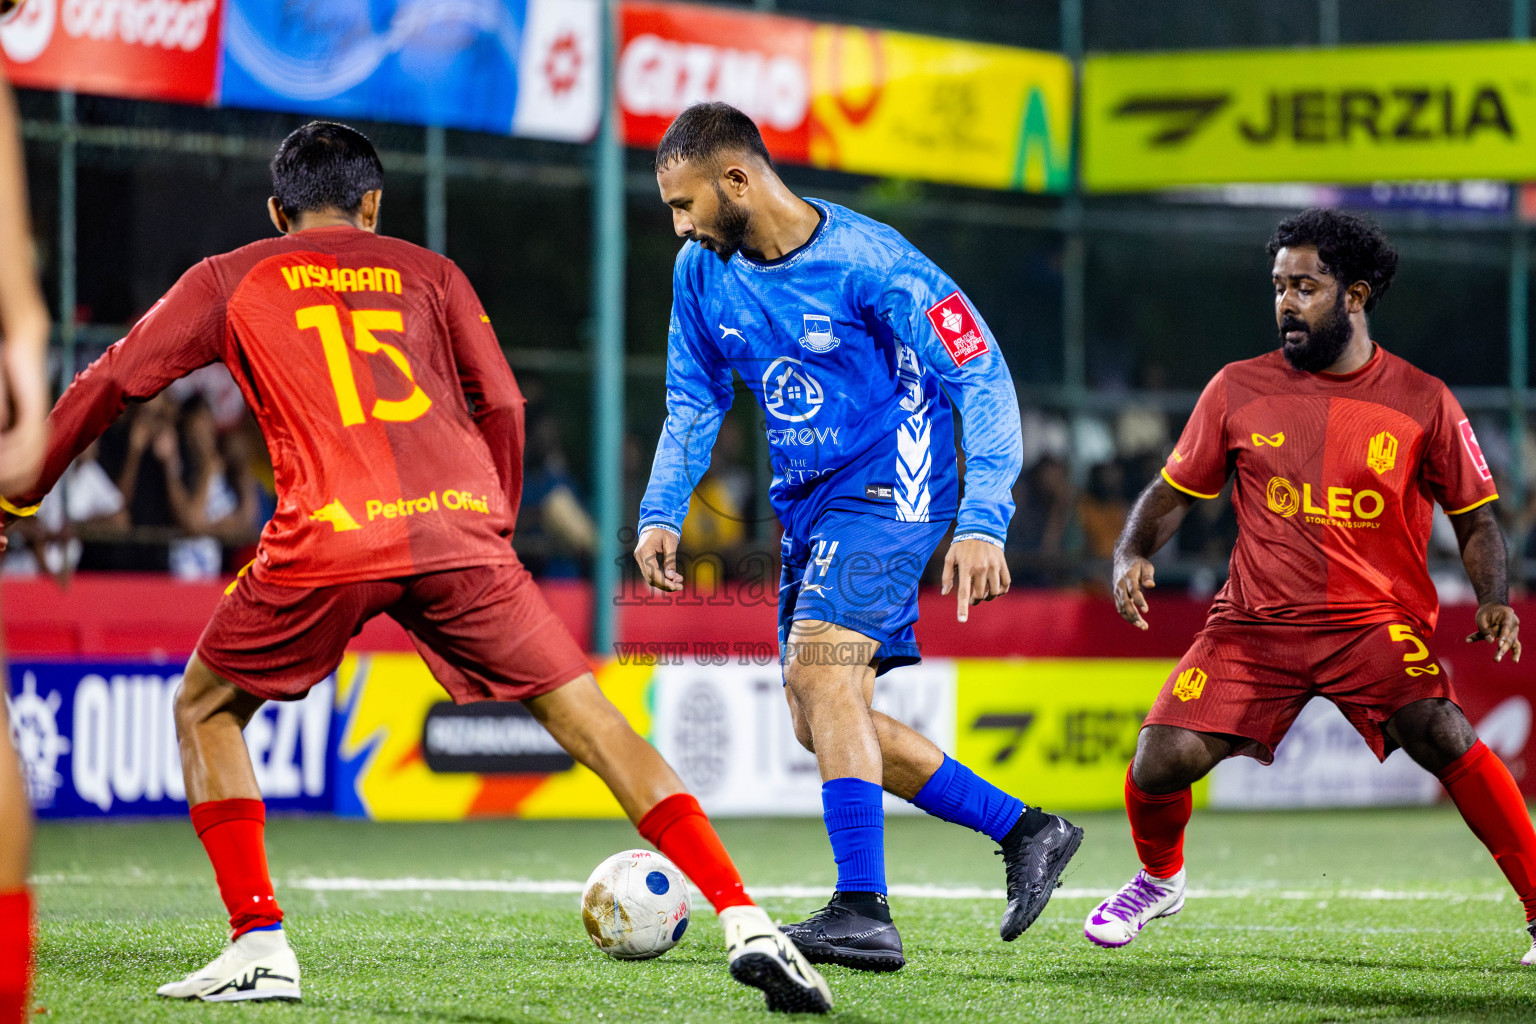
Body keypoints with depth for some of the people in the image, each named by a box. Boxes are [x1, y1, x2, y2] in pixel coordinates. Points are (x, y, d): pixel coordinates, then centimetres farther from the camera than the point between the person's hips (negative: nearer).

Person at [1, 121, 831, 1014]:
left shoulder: (230, 281, 21)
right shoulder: (428, 272, 24)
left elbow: (109, 386, 20)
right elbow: (501, 405, 17)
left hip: (329, 540, -1)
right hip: (460, 533, 1)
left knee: (206, 713, 21)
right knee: (593, 720, 6)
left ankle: (260, 946, 7)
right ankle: (745, 923, -6)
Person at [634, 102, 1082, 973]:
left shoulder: (870, 263, -19)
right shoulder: (702, 273, 1)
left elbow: (982, 377, -17)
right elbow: (694, 403, 15)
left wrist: (982, 524, -25)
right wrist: (661, 513, 0)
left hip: (890, 486, -8)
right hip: (809, 502, 8)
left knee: (819, 670, -25)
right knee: (823, 719, 7)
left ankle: (864, 914, -28)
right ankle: (1026, 830, 18)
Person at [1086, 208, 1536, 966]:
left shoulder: (1422, 402, 0)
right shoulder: (1238, 391, 4)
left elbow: (1474, 517, 8)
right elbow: (1174, 491, 13)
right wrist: (1131, 554, -6)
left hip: (1377, 618, -2)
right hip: (1256, 620, 2)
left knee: (1440, 733, -29)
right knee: (1162, 760, -12)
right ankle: (1159, 880, 24)